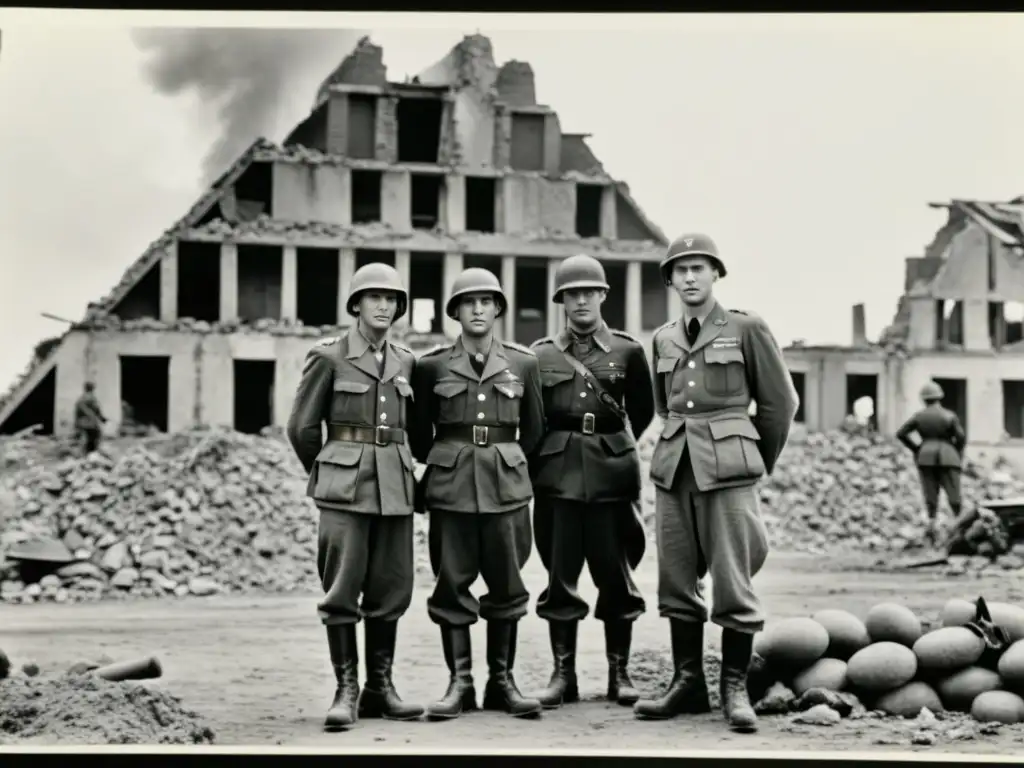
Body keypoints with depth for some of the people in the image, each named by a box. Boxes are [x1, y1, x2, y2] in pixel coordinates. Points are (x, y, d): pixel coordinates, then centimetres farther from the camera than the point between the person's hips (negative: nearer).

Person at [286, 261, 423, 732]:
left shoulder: (406, 362, 11)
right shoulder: (329, 357, -2)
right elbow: (302, 428, 4)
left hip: (395, 486, 4)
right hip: (345, 486, -4)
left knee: (391, 588, 5)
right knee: (342, 589, -6)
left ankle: (380, 688, 13)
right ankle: (346, 690, 0)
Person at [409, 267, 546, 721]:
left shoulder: (523, 363, 5)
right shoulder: (431, 365, 2)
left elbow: (534, 429, 15)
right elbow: (419, 433, 12)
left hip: (506, 484, 1)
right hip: (450, 486, -1)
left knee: (506, 584, 3)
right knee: (452, 583, 0)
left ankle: (502, 681, 12)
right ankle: (459, 683, 6)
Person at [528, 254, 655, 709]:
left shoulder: (627, 350, 4)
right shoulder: (541, 354, 6)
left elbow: (643, 412, 14)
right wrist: (544, 454, 9)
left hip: (612, 470, 0)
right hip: (558, 472, 1)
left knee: (615, 572, 2)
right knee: (560, 573, 2)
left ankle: (619, 671, 12)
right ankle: (563, 672, 9)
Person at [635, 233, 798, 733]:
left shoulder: (746, 329, 1)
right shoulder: (663, 339, 14)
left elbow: (780, 402, 6)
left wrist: (757, 463, 13)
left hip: (728, 469, -5)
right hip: (674, 466, 5)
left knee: (732, 580, -5)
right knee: (676, 580, 5)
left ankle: (735, 688, 3)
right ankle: (687, 682, 14)